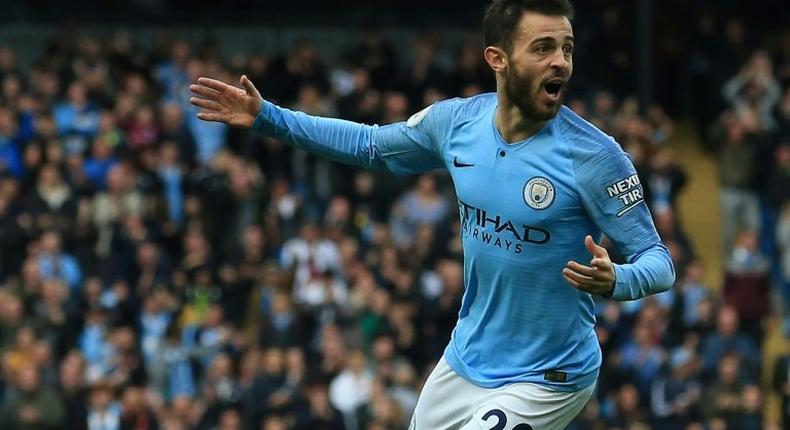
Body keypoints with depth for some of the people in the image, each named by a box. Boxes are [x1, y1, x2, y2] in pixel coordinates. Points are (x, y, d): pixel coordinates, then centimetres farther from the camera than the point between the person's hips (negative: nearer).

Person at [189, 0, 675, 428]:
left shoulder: (594, 154, -20)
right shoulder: (457, 122, -5)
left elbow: (659, 261, -17)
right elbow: (372, 144, 15)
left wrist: (612, 280, -39)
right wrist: (267, 117, 9)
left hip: (544, 381, -6)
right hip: (464, 363, 6)